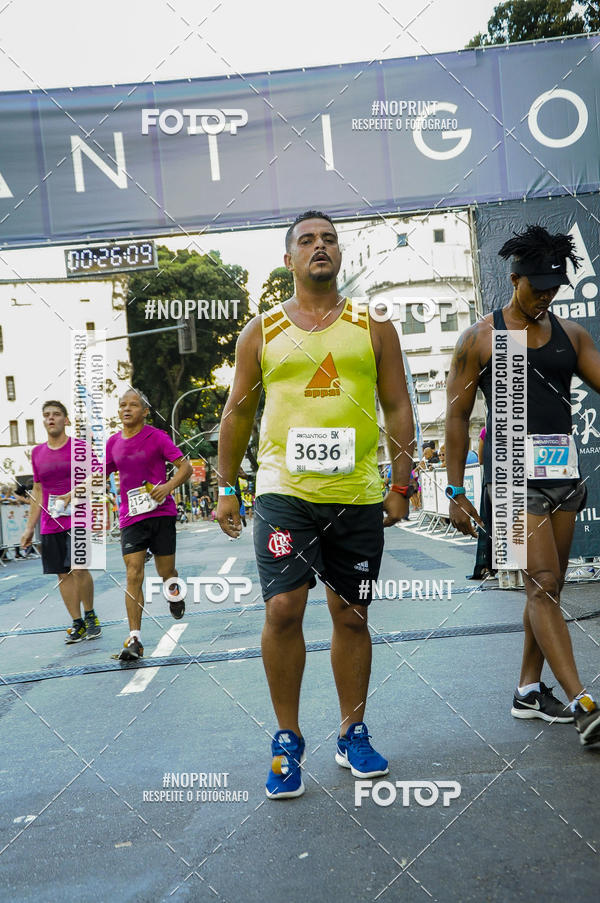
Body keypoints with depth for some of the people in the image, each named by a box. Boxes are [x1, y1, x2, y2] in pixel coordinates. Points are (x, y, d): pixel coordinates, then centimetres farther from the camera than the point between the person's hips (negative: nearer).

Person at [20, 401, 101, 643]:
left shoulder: (80, 447, -2)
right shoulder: (37, 453, 12)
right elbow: (37, 491, 17)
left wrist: (75, 494, -19)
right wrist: (30, 527, 14)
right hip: (50, 525, 5)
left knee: (79, 568, -13)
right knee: (63, 574, 5)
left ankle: (90, 614, 7)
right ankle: (78, 623, 15)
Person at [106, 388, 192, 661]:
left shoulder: (156, 437, -3)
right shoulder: (113, 443, 8)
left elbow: (185, 467, -4)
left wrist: (168, 486, -21)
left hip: (161, 512, -2)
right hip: (131, 518, 2)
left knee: (166, 572, 7)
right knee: (133, 575, -10)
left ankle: (175, 594, 45)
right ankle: (134, 640, -12)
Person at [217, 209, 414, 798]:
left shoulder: (372, 328, 10)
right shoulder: (261, 332, 9)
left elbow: (397, 408, 9)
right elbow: (238, 411, 12)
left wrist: (401, 485, 2)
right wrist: (226, 489, 8)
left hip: (358, 496, 1)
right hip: (284, 490, -1)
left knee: (351, 616, 8)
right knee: (282, 608, -11)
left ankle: (352, 734, 24)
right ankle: (288, 740, 7)